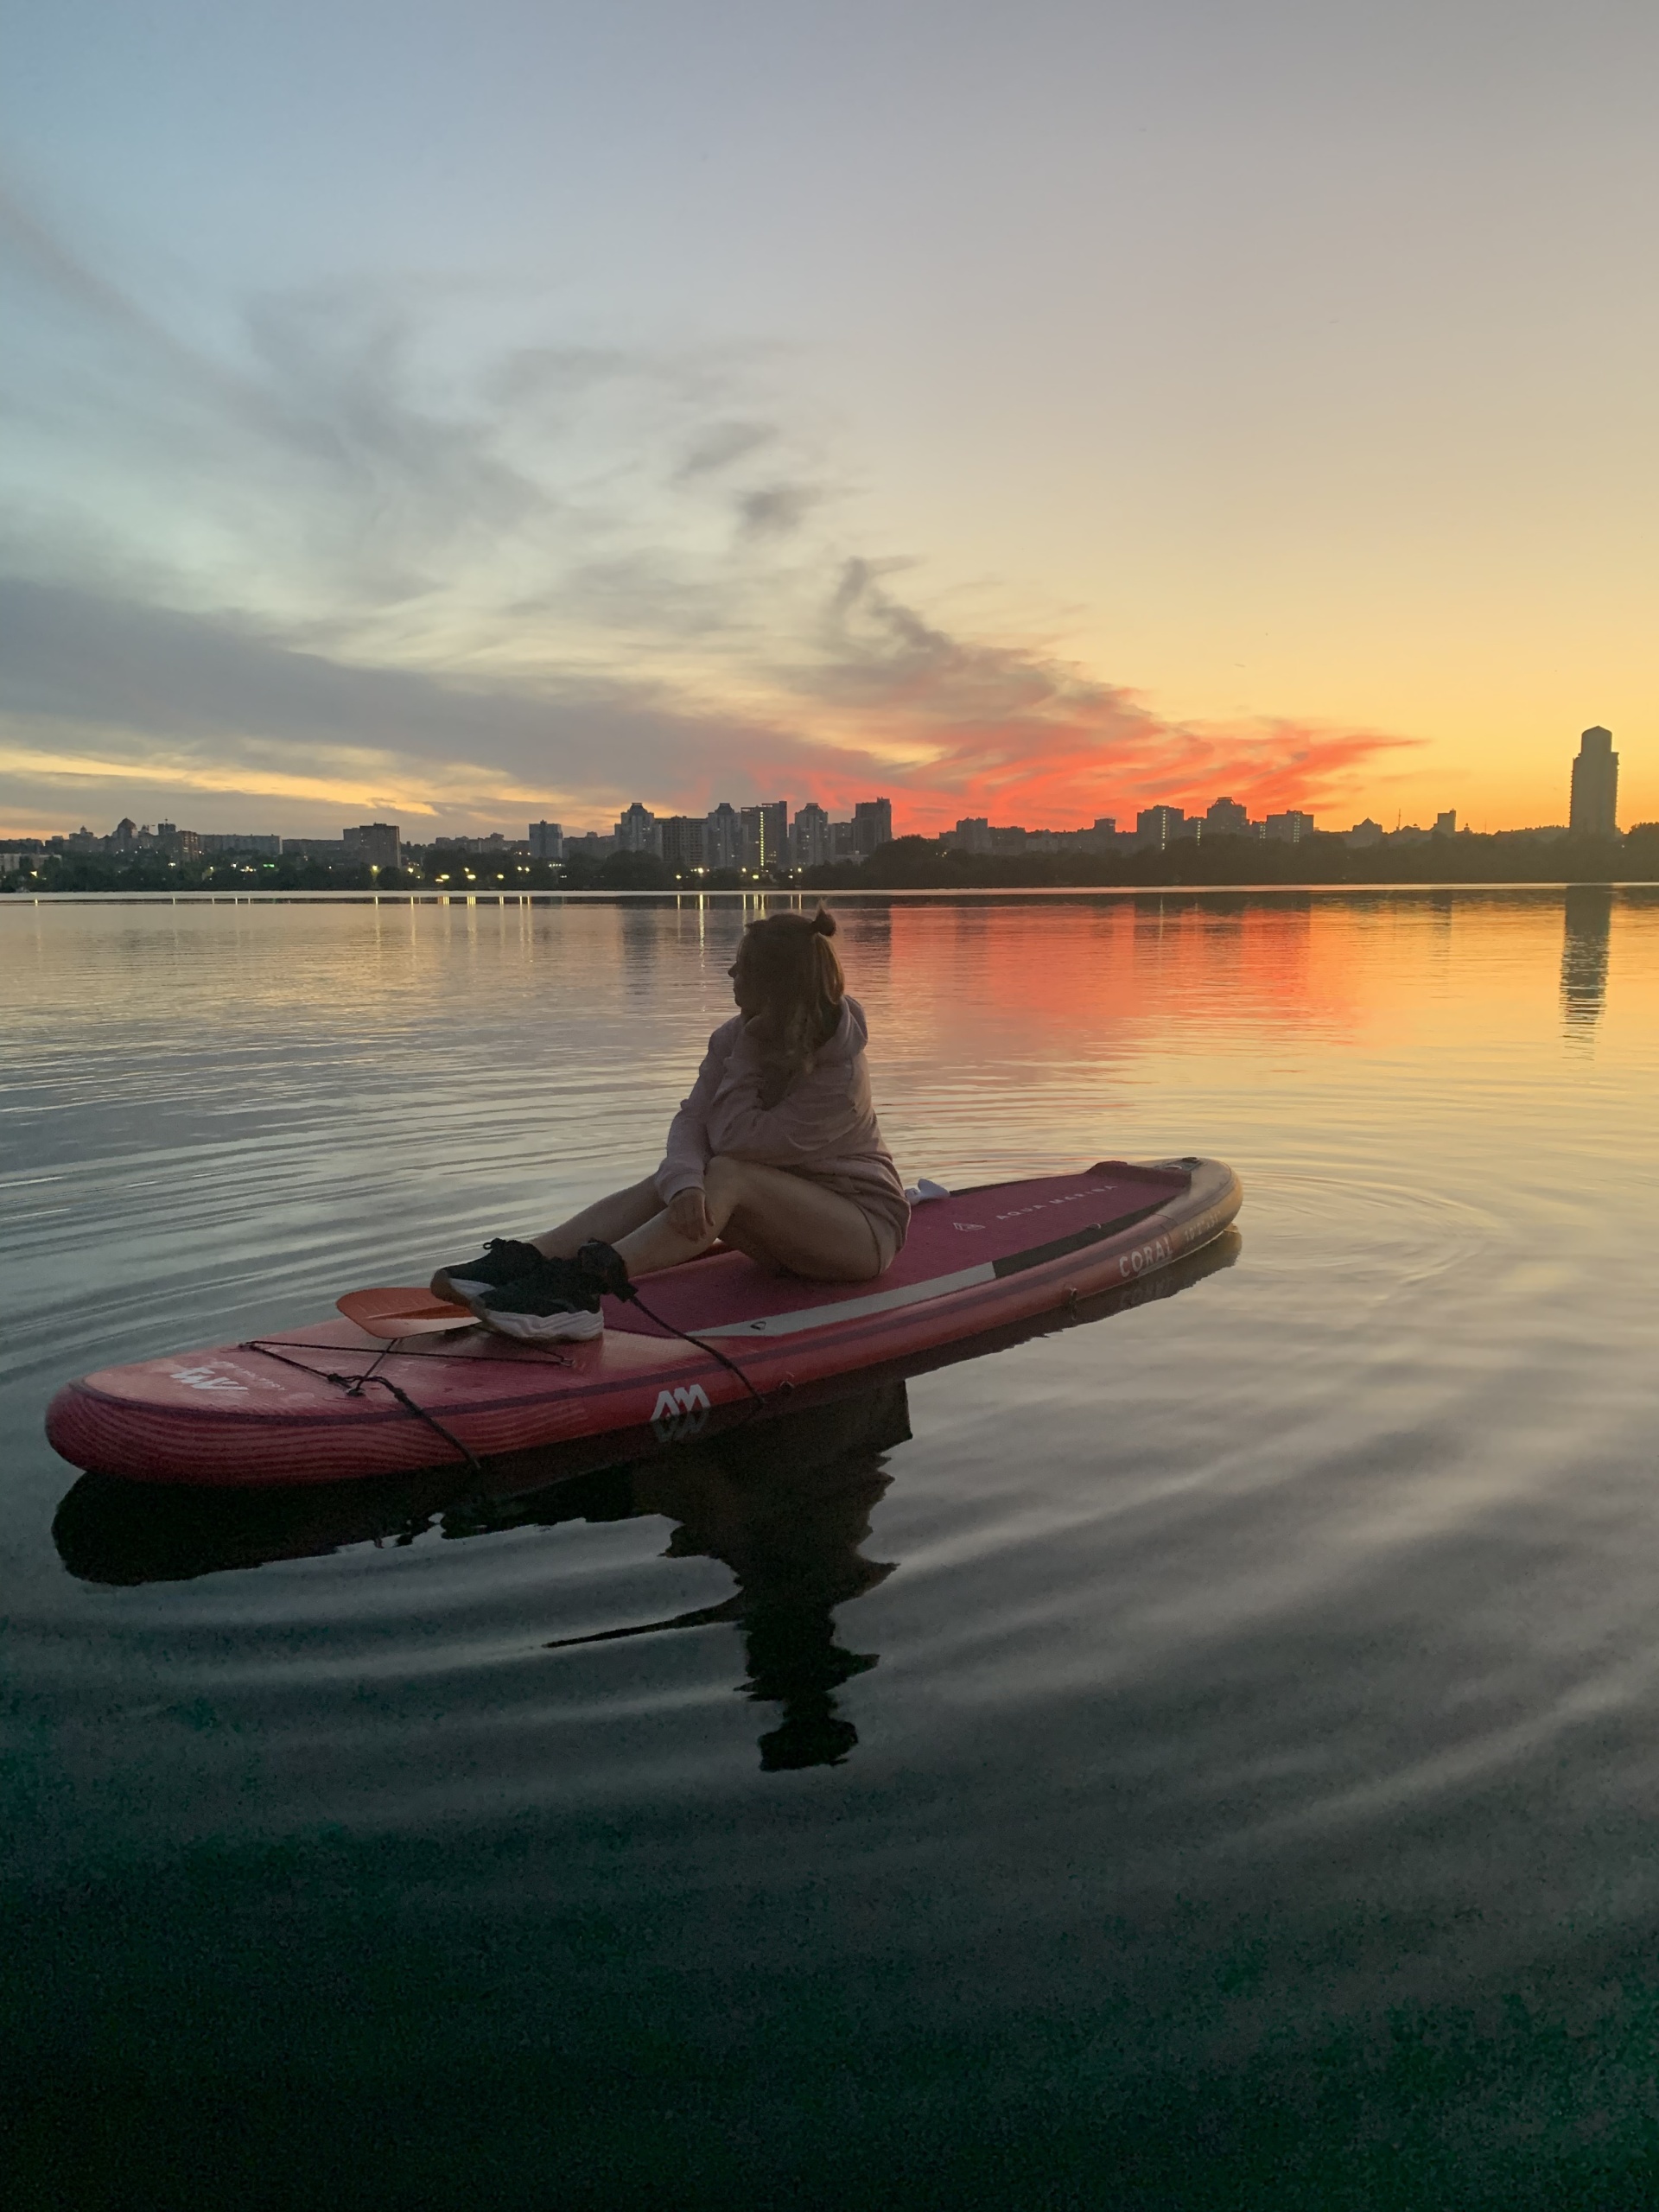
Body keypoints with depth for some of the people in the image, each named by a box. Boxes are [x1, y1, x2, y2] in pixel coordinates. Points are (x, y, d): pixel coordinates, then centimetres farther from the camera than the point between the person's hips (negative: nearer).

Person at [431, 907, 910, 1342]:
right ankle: (522, 1261, -35)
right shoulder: (735, 1038, -4)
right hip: (789, 1224, 7)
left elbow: (735, 1140, -25)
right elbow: (691, 1122, -14)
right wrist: (685, 1183, -34)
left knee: (727, 1176, -32)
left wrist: (747, 1054, -21)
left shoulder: (841, 1074, -25)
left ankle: (584, 1283, -48)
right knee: (670, 1183, -19)